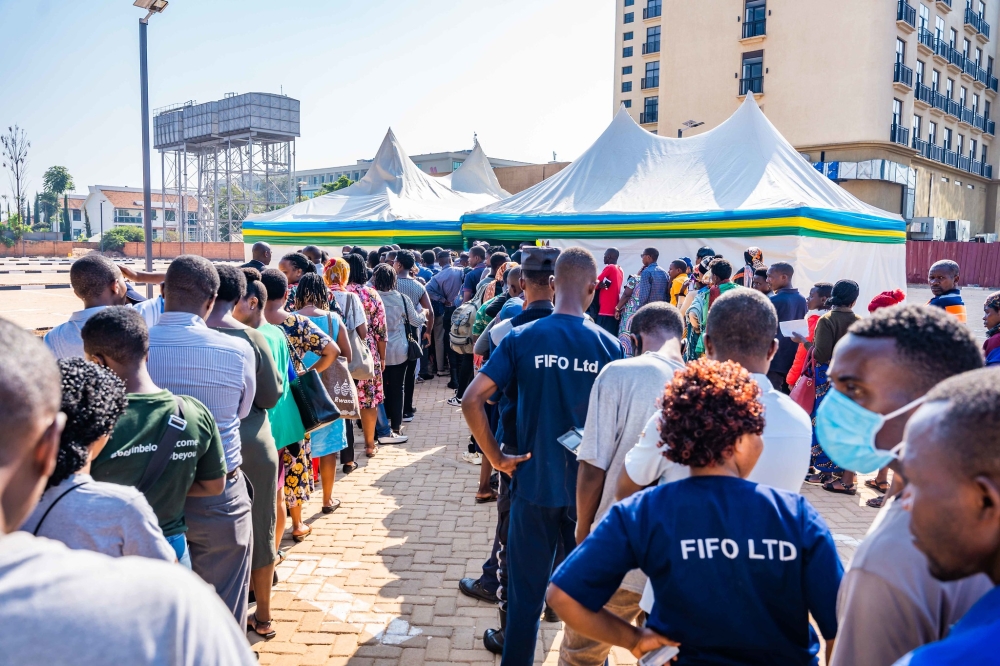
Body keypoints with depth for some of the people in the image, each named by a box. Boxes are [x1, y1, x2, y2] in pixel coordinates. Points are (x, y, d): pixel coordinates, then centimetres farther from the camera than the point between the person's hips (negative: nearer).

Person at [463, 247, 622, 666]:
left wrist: (496, 458, -6)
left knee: (526, 591, 13)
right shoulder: (608, 345, -7)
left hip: (535, 483, -1)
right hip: (591, 487, 1)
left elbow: (471, 400, -14)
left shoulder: (521, 339, -9)